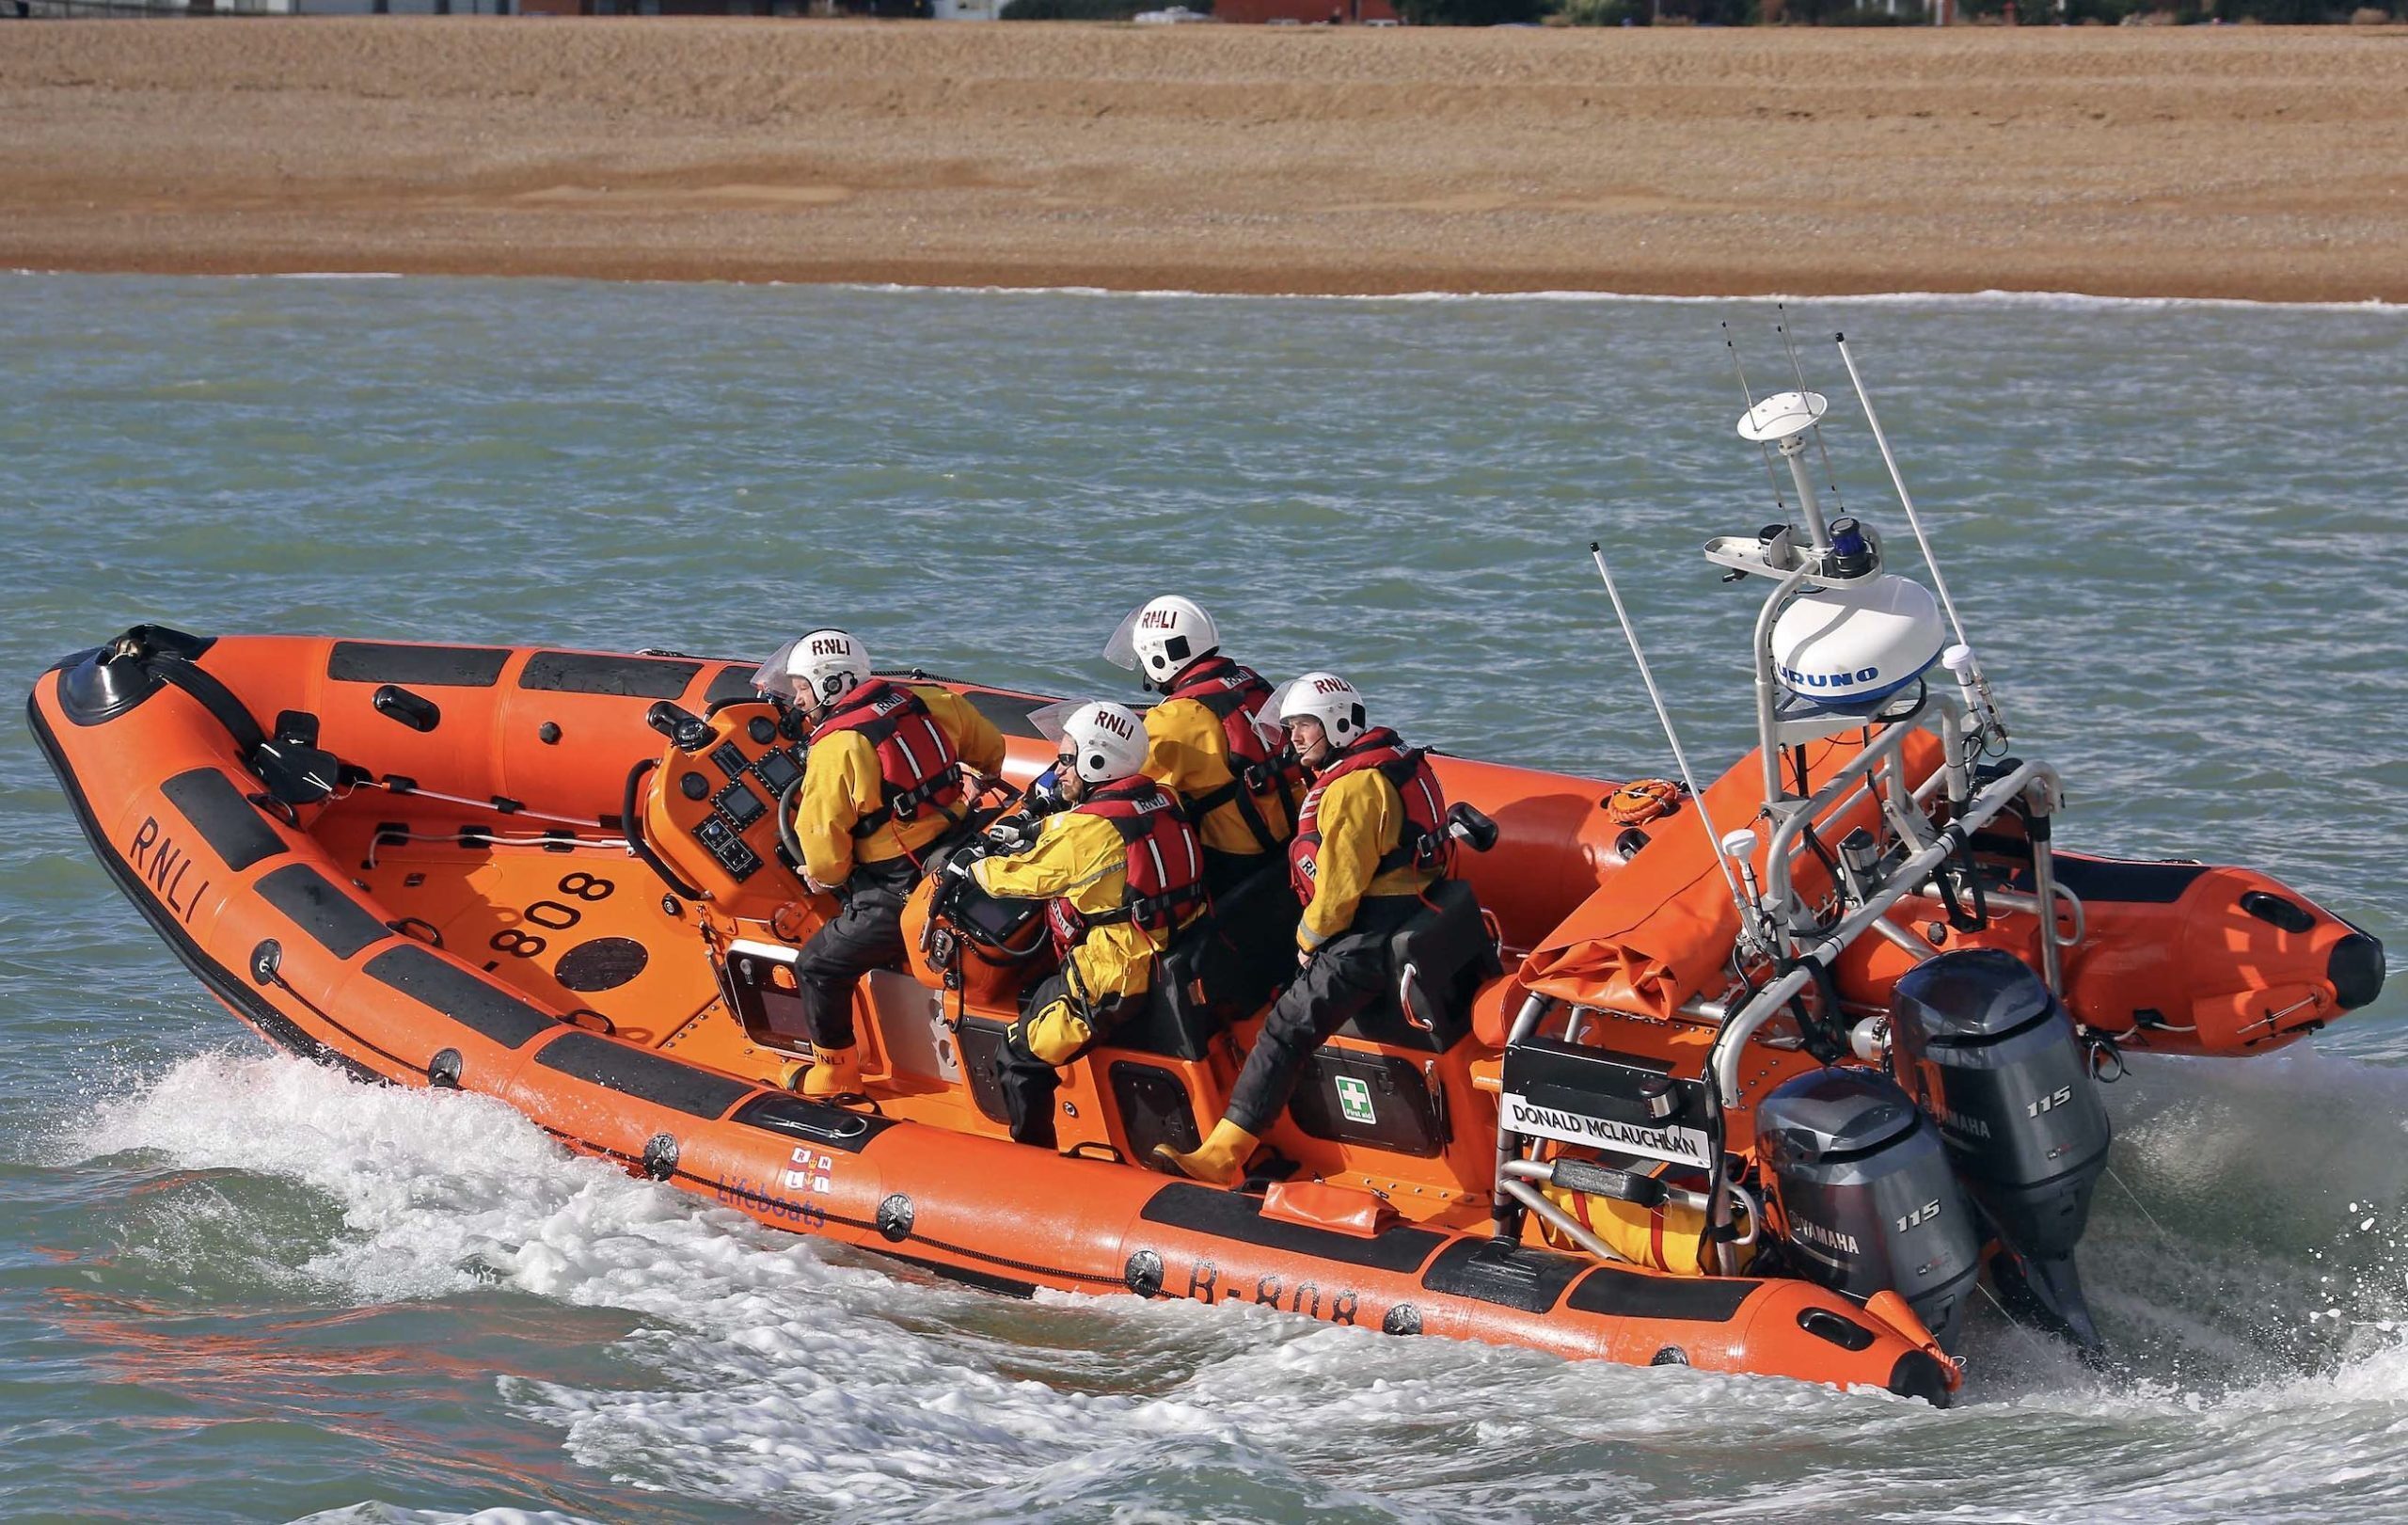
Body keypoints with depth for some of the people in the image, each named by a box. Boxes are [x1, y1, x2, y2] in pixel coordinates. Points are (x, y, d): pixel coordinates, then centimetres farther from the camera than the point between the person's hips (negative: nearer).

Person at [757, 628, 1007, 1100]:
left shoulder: (836, 747, -18)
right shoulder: (927, 703, 4)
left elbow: (823, 845, -16)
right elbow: (990, 748, 19)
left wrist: (827, 877, 7)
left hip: (903, 897, -8)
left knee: (817, 967, 8)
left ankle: (834, 1074, 19)